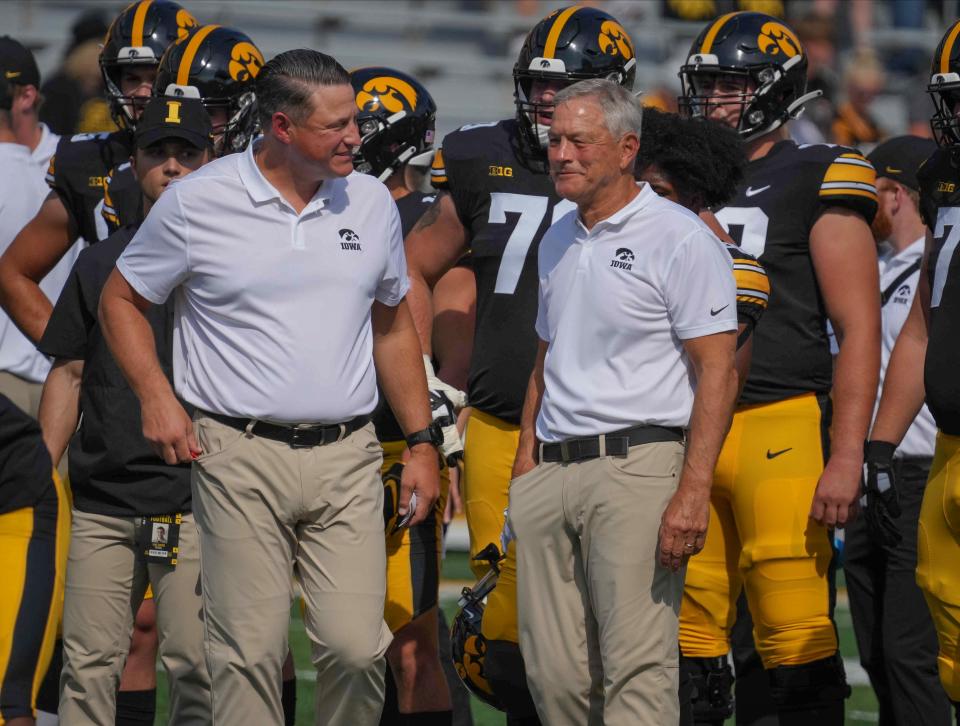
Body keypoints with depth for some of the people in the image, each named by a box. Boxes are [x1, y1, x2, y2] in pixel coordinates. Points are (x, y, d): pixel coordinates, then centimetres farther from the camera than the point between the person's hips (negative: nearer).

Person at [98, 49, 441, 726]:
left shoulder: (371, 202, 10)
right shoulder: (197, 202, -1)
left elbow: (393, 327, 21)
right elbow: (121, 299, 10)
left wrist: (423, 442, 16)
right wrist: (156, 396, -3)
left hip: (347, 459, 3)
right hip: (242, 459, -2)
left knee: (357, 645, -6)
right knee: (250, 650, -5)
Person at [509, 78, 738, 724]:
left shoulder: (680, 239, -6)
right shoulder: (558, 243, 18)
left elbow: (717, 372, -11)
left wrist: (693, 491, -18)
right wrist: (527, 461, 19)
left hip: (637, 464, -7)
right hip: (553, 471, 8)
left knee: (638, 669, -11)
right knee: (555, 672, 6)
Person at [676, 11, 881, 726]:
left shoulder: (816, 183, -2)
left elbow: (859, 330, -6)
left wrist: (846, 458, -14)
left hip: (781, 429, -6)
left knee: (797, 639, -9)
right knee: (691, 637, 5)